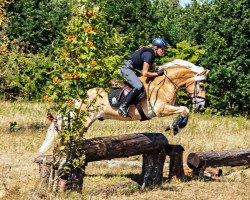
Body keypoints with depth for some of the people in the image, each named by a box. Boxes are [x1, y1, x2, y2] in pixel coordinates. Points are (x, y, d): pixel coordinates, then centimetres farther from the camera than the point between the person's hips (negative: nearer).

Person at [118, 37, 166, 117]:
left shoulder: (151, 53, 13)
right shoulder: (149, 54, -18)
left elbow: (152, 68, 26)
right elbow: (145, 73, -23)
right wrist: (157, 73, -13)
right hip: (126, 68, -11)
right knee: (139, 87, -26)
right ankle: (123, 107, -27)